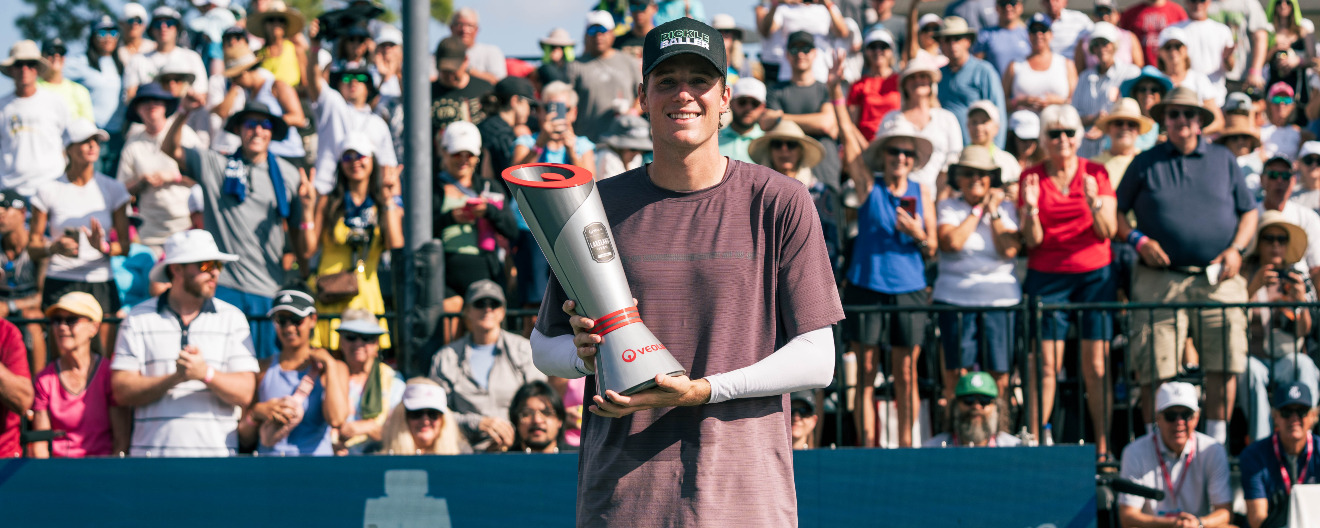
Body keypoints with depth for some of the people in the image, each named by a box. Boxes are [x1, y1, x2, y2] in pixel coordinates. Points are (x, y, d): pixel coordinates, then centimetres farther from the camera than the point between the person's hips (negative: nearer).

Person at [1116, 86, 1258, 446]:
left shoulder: (1223, 160, 15)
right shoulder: (1145, 164, 11)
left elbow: (1249, 212, 17)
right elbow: (1117, 212, 13)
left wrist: (1236, 249, 1)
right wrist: (1138, 240, -5)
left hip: (1218, 280, 1)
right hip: (1161, 281, -1)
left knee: (1225, 362, -4)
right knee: (1155, 368, -6)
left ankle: (1216, 440, 7)